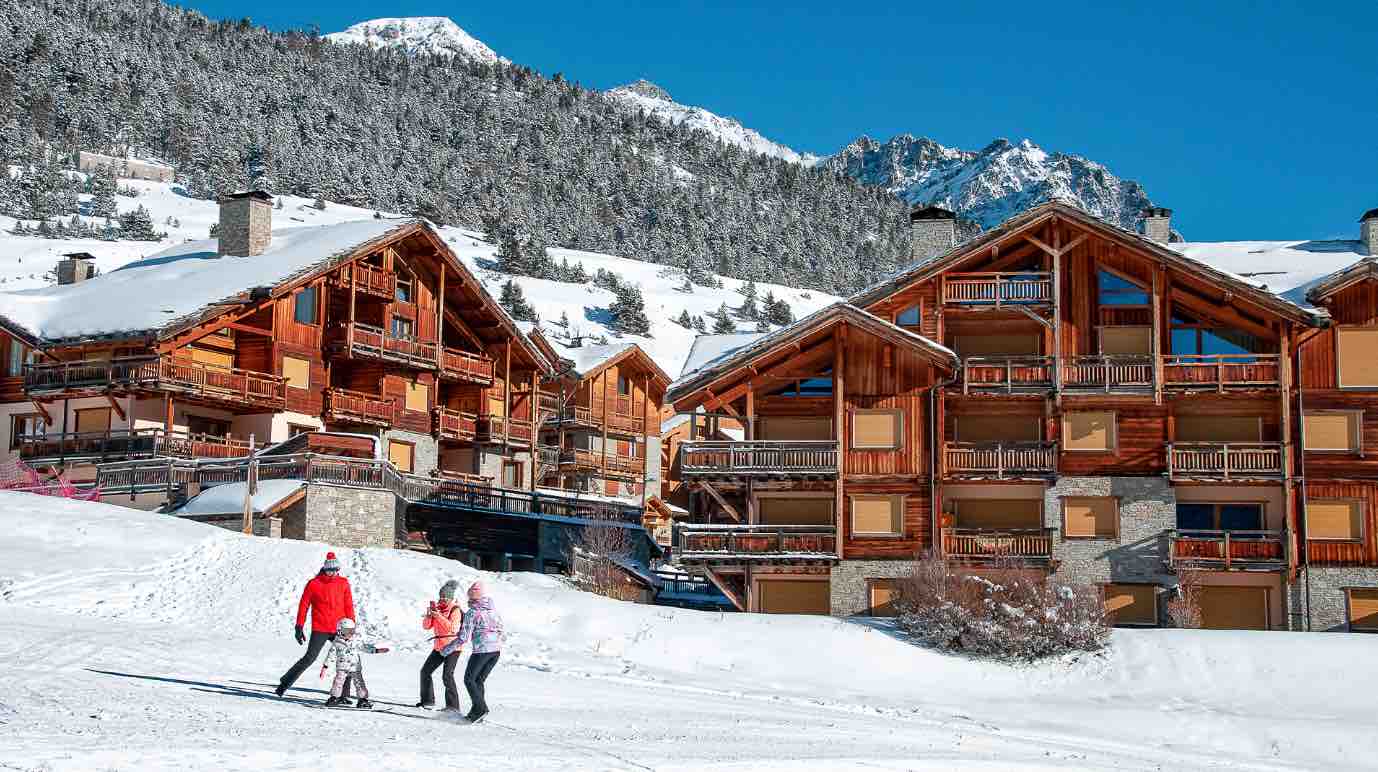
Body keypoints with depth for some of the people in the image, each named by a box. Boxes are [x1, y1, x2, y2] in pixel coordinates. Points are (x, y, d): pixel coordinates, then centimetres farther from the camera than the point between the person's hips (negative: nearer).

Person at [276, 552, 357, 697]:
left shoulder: (343, 583, 7)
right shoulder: (313, 584, -2)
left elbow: (349, 606, 11)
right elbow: (303, 605, 2)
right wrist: (299, 628, 0)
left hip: (338, 629, 4)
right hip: (319, 629, -4)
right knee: (310, 658, -12)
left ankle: (344, 695, 10)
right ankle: (285, 683, 4)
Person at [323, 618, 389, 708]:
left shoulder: (356, 641, 3)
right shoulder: (337, 643, -3)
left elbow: (365, 647, 8)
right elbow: (331, 654, 1)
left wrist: (376, 650, 1)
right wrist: (325, 666, 1)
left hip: (355, 668, 2)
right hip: (342, 668, -2)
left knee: (359, 683, -2)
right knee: (338, 682, -11)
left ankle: (363, 699, 5)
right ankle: (334, 698, 1)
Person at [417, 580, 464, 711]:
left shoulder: (455, 610, -9)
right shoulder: (437, 608, 9)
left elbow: (453, 629, -23)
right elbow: (426, 626, 7)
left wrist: (439, 617, -24)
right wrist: (429, 615, -11)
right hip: (439, 647, 8)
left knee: (447, 676, -18)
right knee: (425, 671, 9)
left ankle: (453, 706, -15)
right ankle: (428, 700, 22)